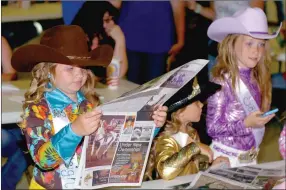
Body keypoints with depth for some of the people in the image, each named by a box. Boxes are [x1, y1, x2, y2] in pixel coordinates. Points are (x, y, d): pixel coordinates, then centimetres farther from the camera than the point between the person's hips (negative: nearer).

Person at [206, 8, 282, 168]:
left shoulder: (257, 79, 1)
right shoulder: (222, 81, -17)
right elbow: (212, 128, -17)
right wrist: (246, 124, -23)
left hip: (251, 155, 6)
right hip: (226, 157, -6)